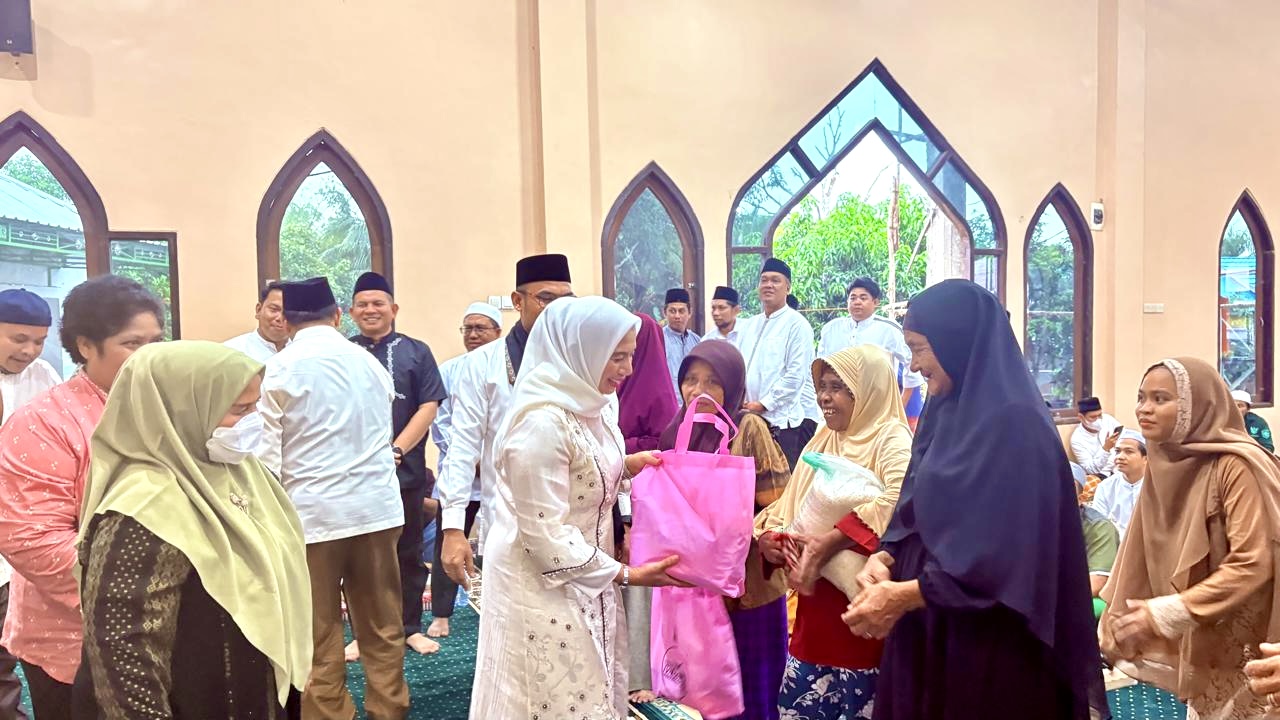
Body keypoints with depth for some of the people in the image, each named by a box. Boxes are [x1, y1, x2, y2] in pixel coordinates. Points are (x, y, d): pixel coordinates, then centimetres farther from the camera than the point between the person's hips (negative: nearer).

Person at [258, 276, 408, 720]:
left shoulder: (281, 368, -4)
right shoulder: (369, 362, 9)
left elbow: (268, 454, -5)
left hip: (312, 512, -4)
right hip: (377, 507, 4)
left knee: (319, 636, 6)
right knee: (382, 628, 12)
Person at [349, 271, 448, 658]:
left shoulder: (416, 351, 4)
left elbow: (428, 407, -2)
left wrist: (397, 449, -13)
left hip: (405, 470, 0)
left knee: (408, 554, 9)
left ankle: (411, 628, 21)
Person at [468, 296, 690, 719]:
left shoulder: (582, 404, 2)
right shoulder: (542, 422, -27)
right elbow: (546, 536, -26)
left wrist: (626, 465, 0)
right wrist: (625, 575, -22)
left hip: (581, 579, 9)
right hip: (544, 586, -9)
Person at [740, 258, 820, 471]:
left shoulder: (796, 324, -4)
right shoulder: (754, 325, 18)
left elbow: (796, 375, -12)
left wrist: (763, 404, -12)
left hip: (788, 419, -6)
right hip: (756, 419, 6)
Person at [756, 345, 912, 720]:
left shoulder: (892, 440, -9)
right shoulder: (822, 441, 13)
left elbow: (902, 500, -30)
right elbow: (788, 505, 15)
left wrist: (833, 540, -32)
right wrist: (769, 536, -5)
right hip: (816, 605, 7)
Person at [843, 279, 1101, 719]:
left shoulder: (1015, 425, -17)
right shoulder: (949, 416, 9)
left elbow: (1006, 555, -21)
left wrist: (905, 595, -18)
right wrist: (885, 557, -7)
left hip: (991, 645, -7)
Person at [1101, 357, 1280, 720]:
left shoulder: (1234, 466, -19)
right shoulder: (1162, 467, 1)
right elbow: (1140, 562, 5)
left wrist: (1163, 615, -24)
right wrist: (1115, 632, 4)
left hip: (1245, 653, -6)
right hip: (1198, 648, 6)